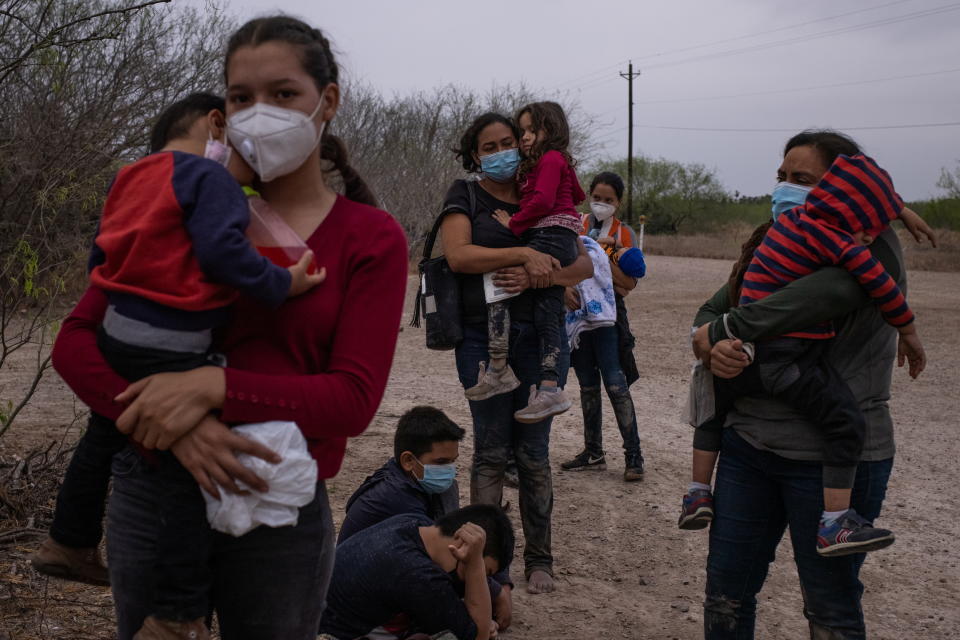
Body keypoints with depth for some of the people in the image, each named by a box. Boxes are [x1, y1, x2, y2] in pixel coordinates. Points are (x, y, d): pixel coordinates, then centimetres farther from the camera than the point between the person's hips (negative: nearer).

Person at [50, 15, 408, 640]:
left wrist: (214, 386, -23)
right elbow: (75, 340, -3)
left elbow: (354, 400, -11)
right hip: (151, 489, 1)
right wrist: (172, 422, -20)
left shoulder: (371, 239, -3)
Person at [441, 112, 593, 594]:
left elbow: (584, 265, 5)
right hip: (483, 336, -2)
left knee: (534, 452, 6)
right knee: (490, 451, 0)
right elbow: (458, 255, -11)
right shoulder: (465, 196, 6)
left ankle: (539, 559, 15)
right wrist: (524, 254, -17)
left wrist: (536, 277, -13)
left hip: (541, 337, 2)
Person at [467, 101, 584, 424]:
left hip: (549, 237, -10)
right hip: (562, 245, 10)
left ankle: (498, 370, -18)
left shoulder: (550, 158, -4)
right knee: (547, 317, 4)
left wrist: (513, 223, -9)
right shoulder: (560, 162, 24)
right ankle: (549, 389, 0)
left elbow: (543, 200, -16)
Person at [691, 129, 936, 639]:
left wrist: (724, 330, -22)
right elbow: (712, 310, 10)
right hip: (749, 441, 6)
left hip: (834, 456, -6)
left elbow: (829, 292, -31)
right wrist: (714, 349, -16)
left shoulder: (872, 245, -11)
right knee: (725, 593, 13)